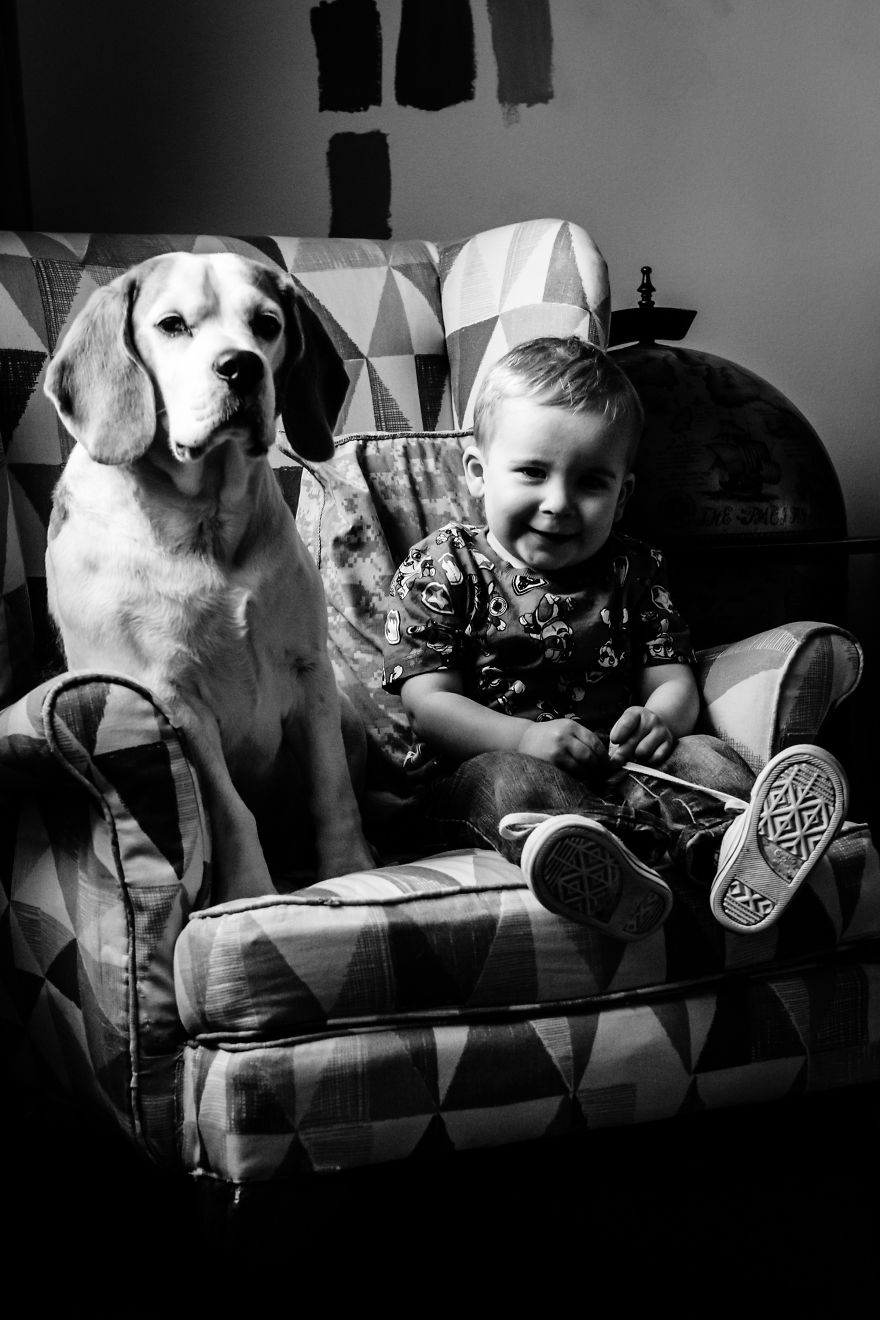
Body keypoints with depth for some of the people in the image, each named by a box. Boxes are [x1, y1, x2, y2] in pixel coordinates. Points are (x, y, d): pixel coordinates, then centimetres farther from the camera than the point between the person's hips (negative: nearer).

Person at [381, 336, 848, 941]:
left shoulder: (634, 571, 13)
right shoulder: (442, 569, 1)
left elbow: (674, 681, 9)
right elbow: (428, 702, -7)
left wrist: (661, 718, -18)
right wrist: (525, 738, -25)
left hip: (612, 765, 4)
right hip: (481, 760, -3)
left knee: (708, 755, -21)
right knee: (510, 781, -36)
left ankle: (740, 847, -58)